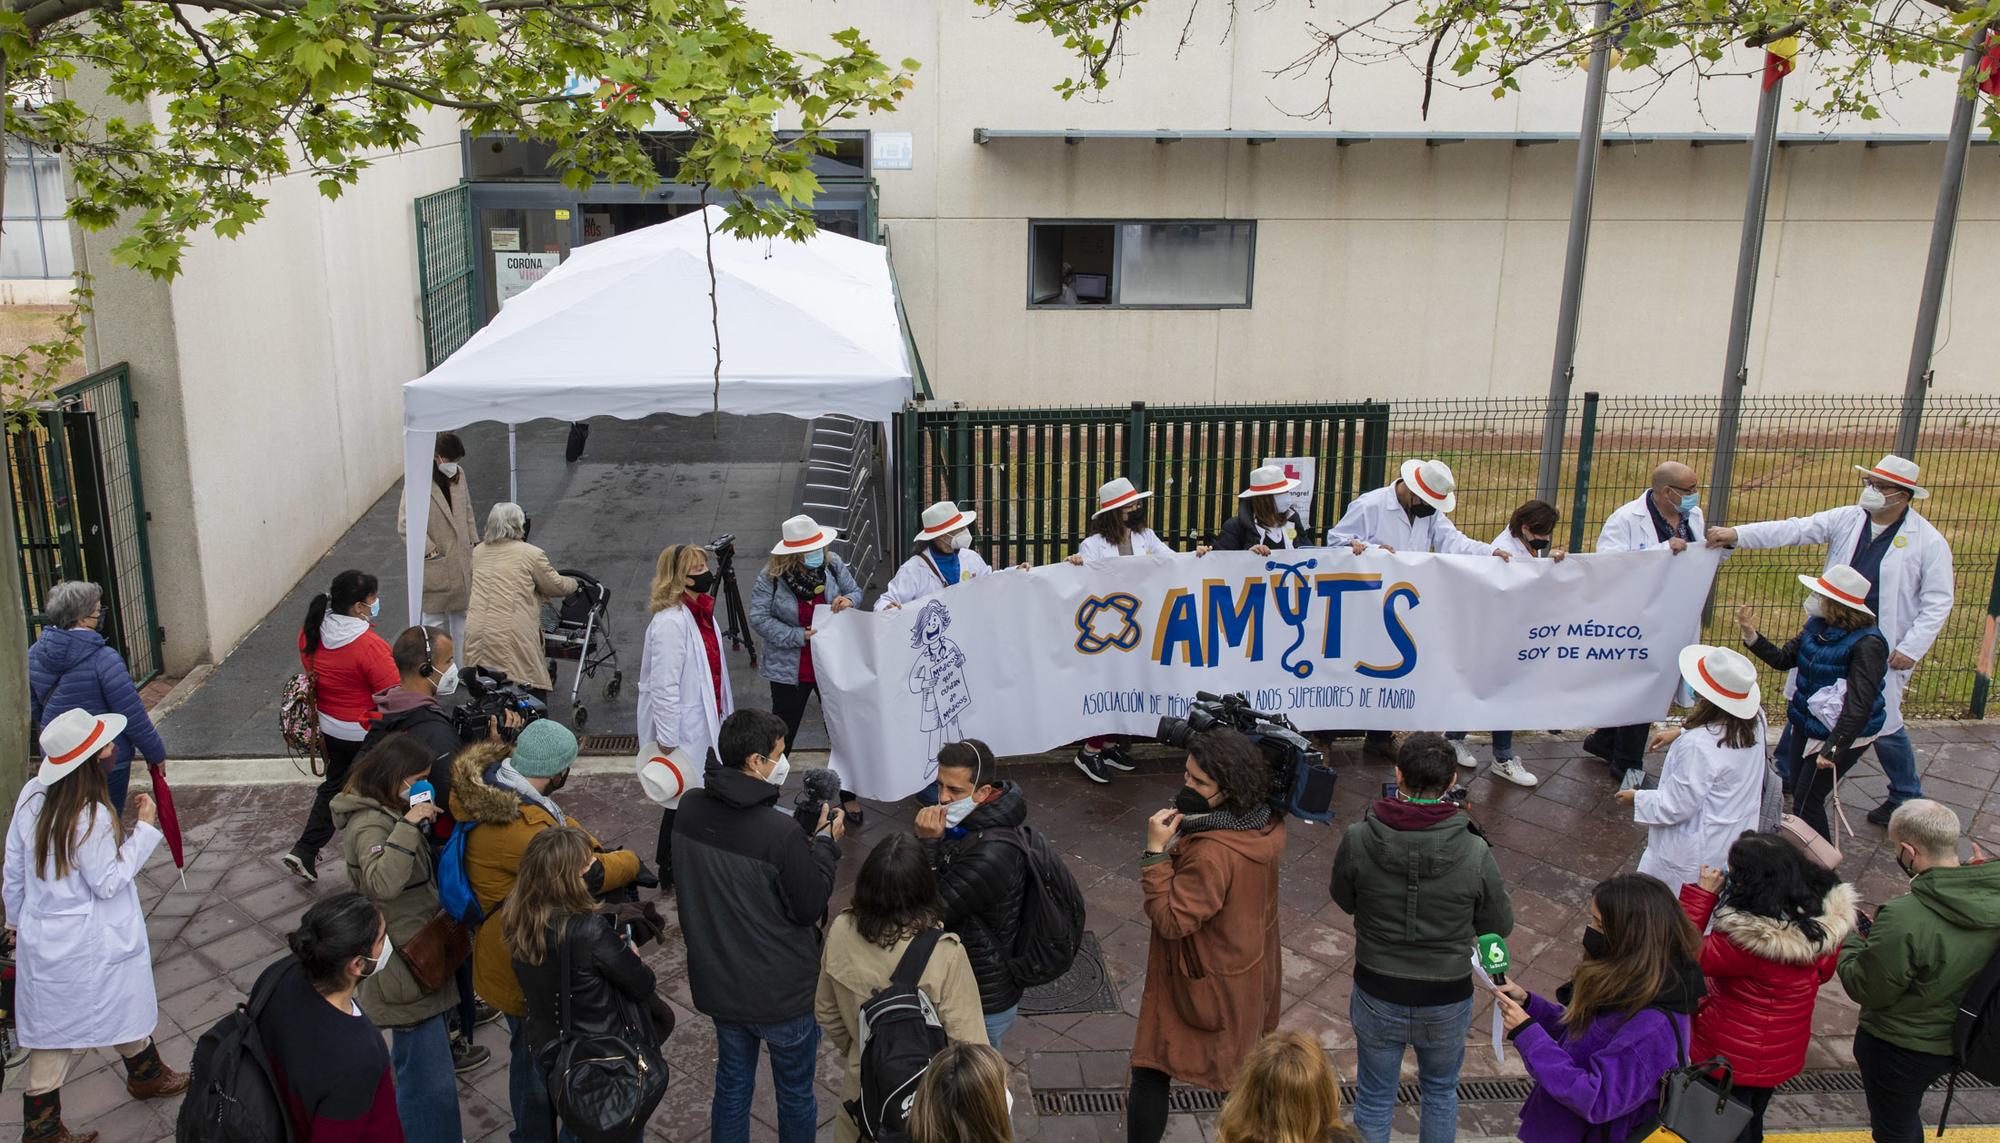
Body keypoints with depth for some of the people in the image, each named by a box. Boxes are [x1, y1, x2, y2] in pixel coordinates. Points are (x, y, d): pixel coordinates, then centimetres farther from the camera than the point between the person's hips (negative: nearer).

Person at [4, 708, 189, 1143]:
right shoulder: (92, 817, -29)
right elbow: (108, 882, -18)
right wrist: (145, 828, -15)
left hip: (41, 935, 6)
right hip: (89, 943, -6)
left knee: (54, 1031, 15)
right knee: (125, 1008, 21)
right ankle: (146, 1074, 45)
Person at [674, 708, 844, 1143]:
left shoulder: (690, 809, -10)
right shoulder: (781, 833, -30)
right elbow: (810, 907, -18)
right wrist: (826, 842, -7)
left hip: (717, 982, 6)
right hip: (782, 991, -5)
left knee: (732, 1084, 24)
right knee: (795, 1093, 18)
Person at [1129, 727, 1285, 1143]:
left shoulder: (1212, 854, -35)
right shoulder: (1266, 825, -9)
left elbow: (1171, 921, -28)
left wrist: (1156, 852, -29)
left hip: (1206, 985, -8)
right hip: (1253, 976, 8)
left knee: (1151, 1073, 7)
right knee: (1251, 1071, 27)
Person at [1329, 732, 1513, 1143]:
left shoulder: (1358, 840, -21)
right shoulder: (1475, 853, -23)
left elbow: (1344, 901, -2)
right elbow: (1500, 925, -6)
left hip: (1377, 998, 0)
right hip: (1447, 1002, 0)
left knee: (1374, 1099, 21)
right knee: (1441, 1093, 27)